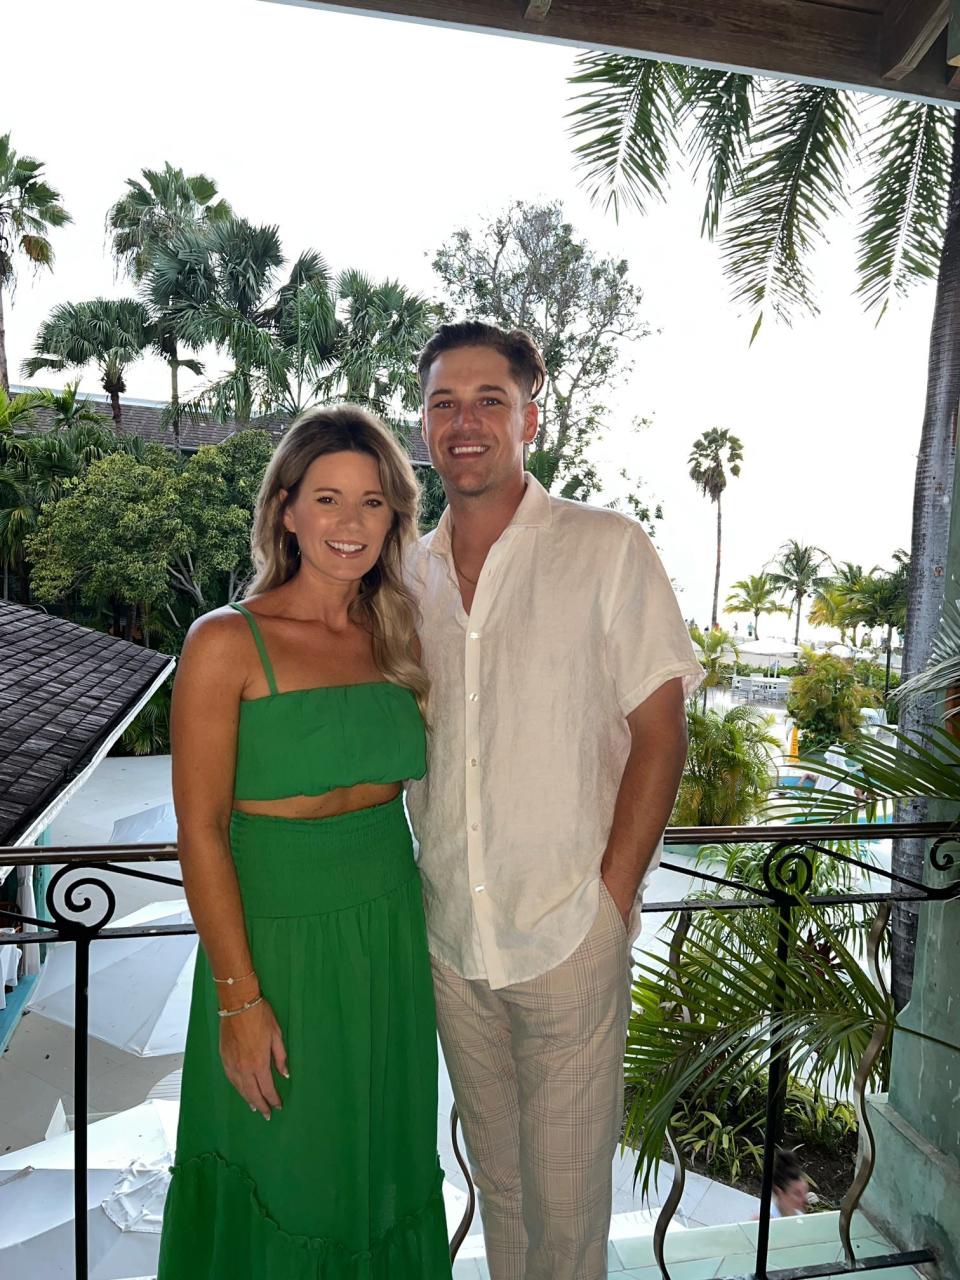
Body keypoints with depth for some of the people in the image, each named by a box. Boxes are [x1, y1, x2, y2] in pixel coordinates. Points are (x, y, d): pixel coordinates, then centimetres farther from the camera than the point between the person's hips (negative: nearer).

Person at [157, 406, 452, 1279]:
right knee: (281, 1181, 15)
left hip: (391, 935, 5)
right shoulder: (227, 643, -13)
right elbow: (201, 831, -13)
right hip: (279, 940, -4)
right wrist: (239, 997, -13)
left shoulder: (394, 637, 3)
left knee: (382, 1162, 22)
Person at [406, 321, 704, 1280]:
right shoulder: (409, 573, 4)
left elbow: (658, 735, -9)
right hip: (449, 932, 4)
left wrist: (611, 898, -12)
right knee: (494, 1168, 23)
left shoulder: (608, 550, -9)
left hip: (568, 932, -4)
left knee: (565, 1191, 12)